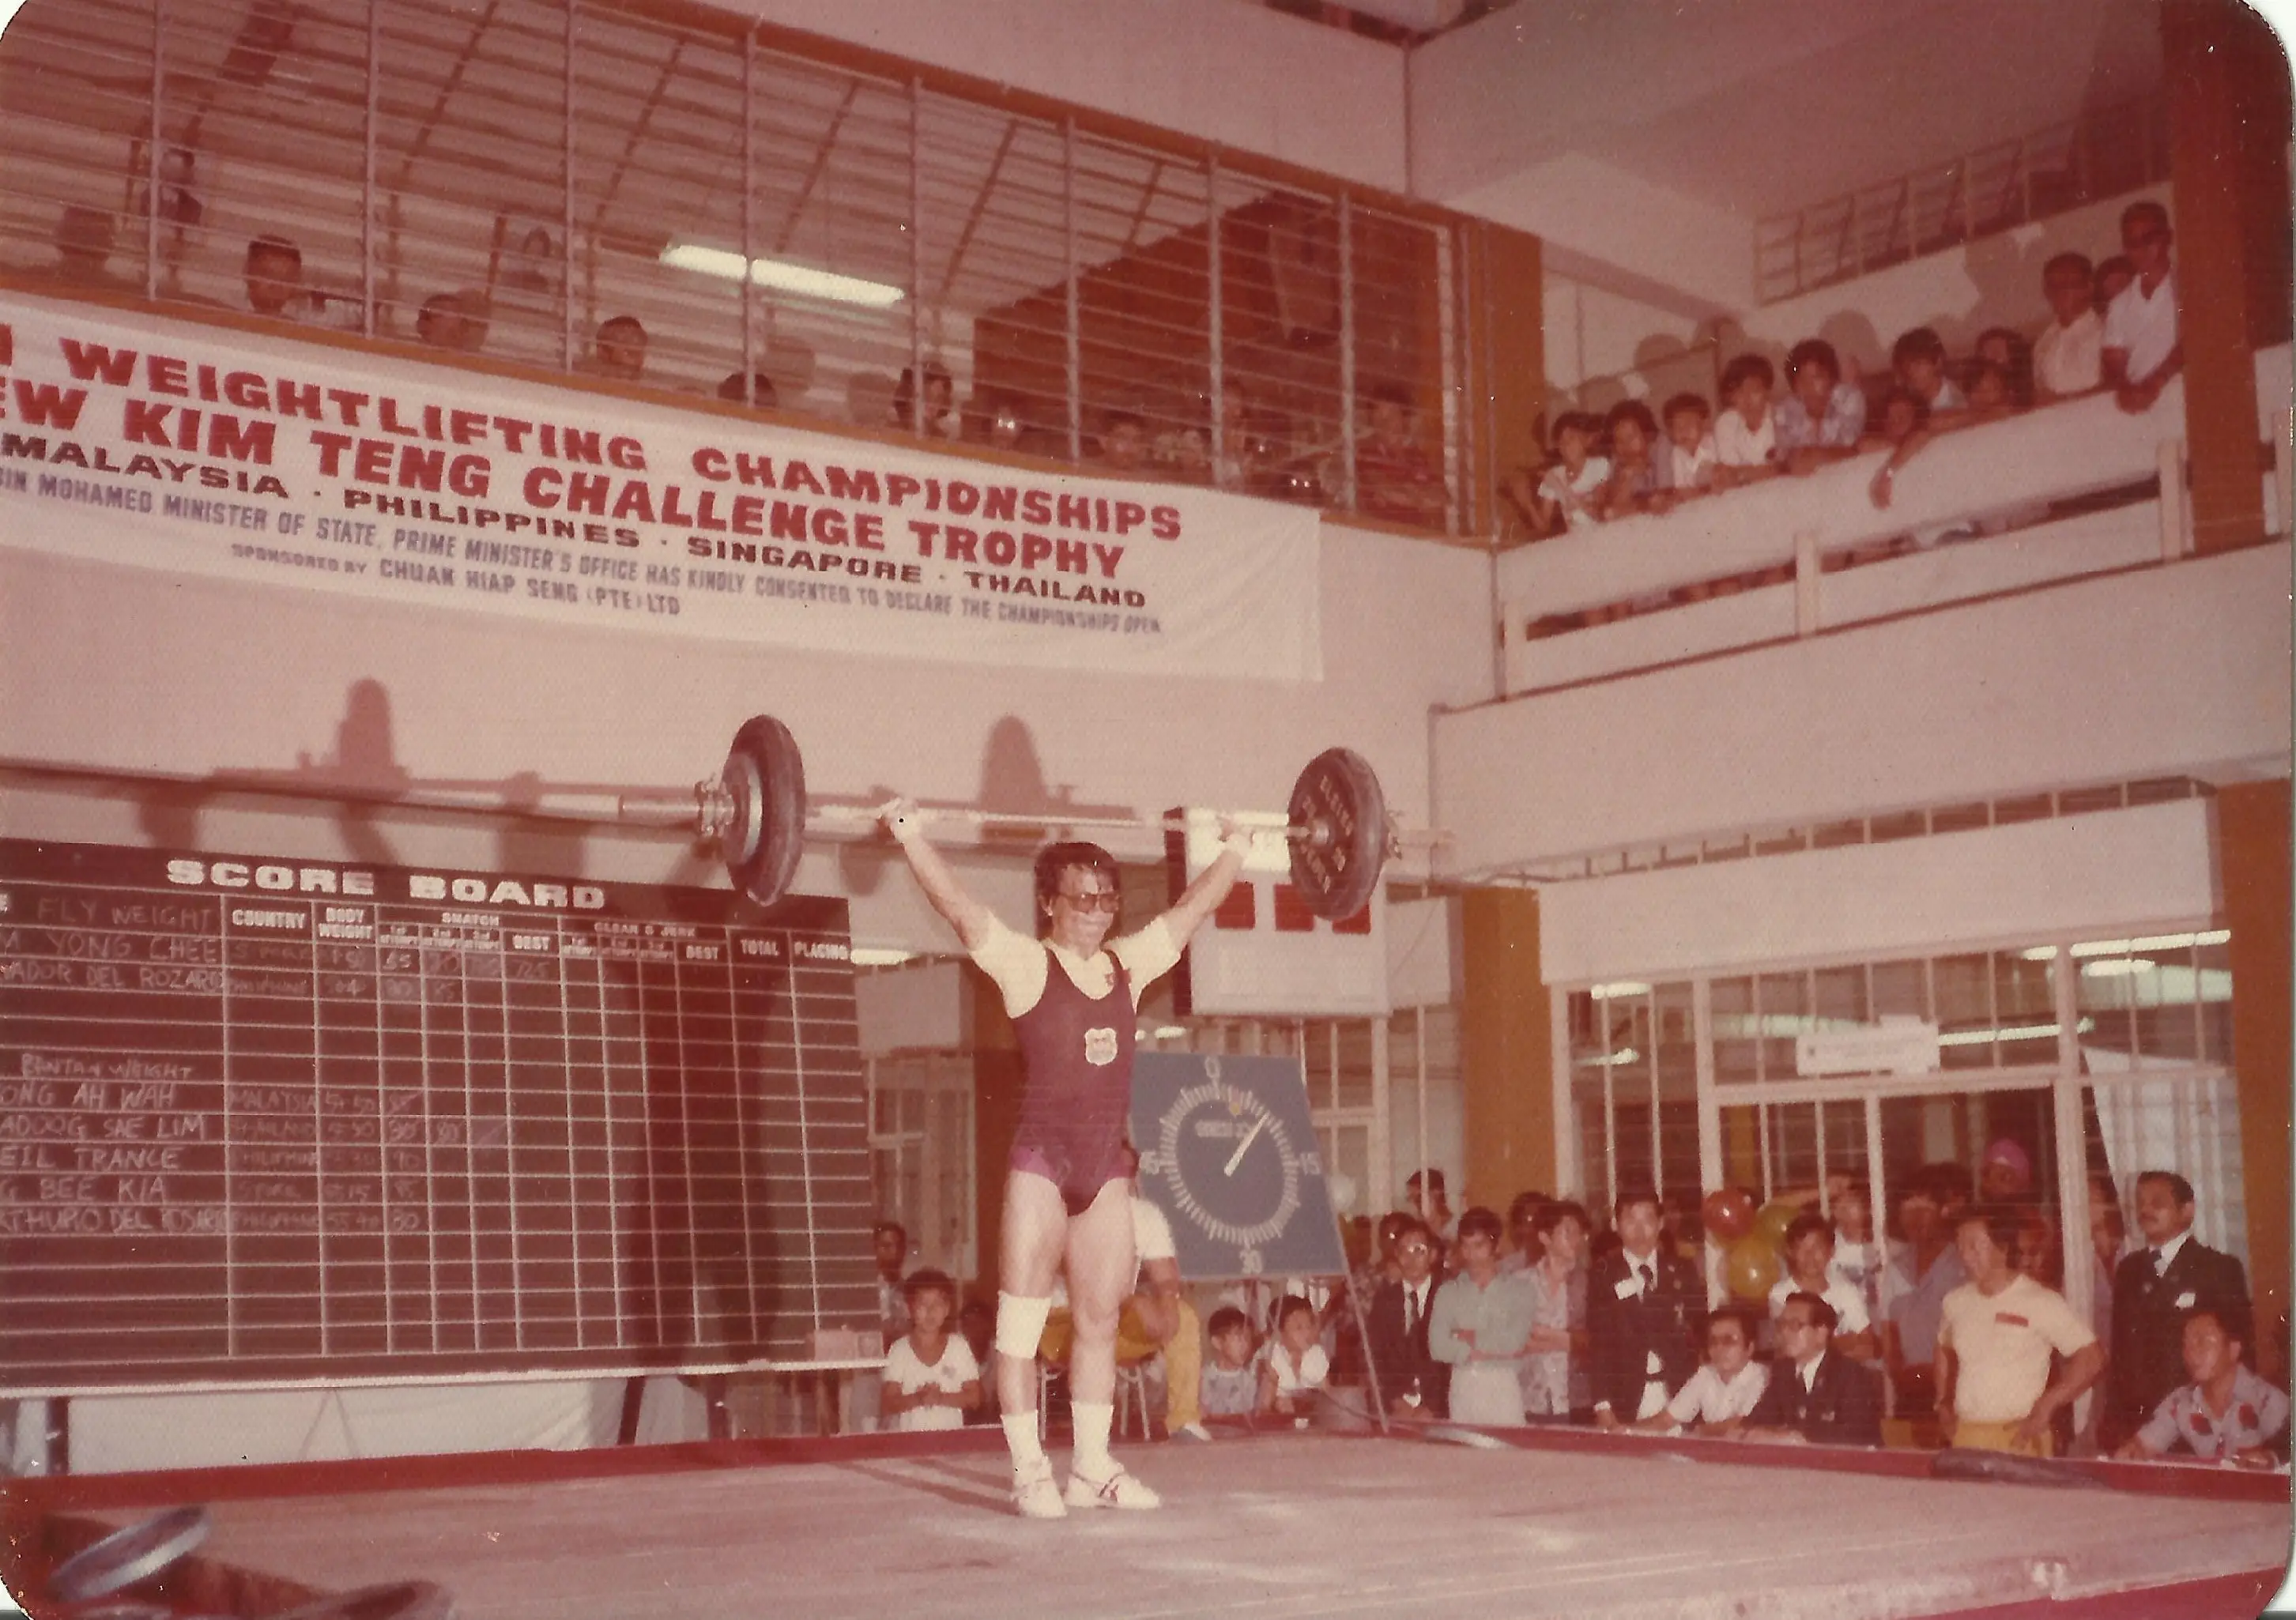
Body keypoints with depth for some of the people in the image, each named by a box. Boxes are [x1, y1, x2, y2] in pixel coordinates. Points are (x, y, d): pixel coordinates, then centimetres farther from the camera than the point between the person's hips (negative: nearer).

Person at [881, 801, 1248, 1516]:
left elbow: (1192, 907, 20)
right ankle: (1030, 1472, 4)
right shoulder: (1024, 965, -5)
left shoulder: (1129, 964, 10)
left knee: (1100, 1322, 10)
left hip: (1108, 1167, 5)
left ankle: (1093, 1468, 18)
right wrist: (910, 835, -23)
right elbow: (958, 906, -15)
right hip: (1041, 1163, -5)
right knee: (1022, 1322, -2)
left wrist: (1235, 849, 25)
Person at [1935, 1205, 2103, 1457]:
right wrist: (1943, 1402, 16)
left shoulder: (2041, 1302, -6)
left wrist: (2046, 1407, -10)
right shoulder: (1956, 1302, 9)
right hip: (1964, 1436, 5)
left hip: (2019, 1438, -4)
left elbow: (2092, 1359, -6)